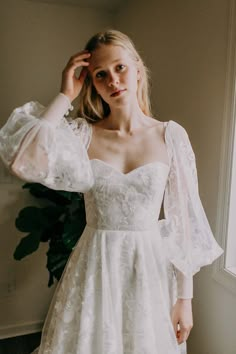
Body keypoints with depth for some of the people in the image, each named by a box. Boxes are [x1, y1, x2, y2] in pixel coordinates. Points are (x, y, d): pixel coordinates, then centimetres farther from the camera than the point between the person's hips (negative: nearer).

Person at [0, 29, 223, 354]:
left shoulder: (171, 135, -6)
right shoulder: (82, 134, -5)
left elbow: (184, 219, -3)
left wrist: (185, 296, -2)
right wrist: (65, 96, -15)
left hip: (150, 268, 0)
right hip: (95, 269, 1)